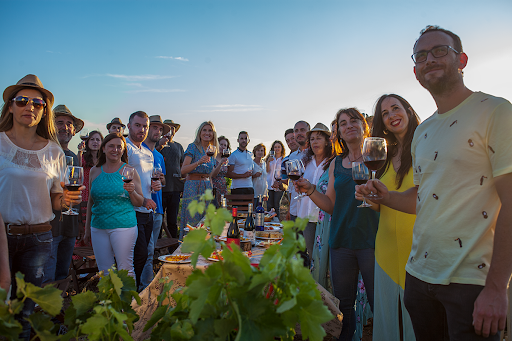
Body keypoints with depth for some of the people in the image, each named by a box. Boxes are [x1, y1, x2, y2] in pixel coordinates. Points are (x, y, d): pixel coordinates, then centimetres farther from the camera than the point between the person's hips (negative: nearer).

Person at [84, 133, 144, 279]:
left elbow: (139, 203, 1)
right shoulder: (95, 171, 10)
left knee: (125, 269, -1)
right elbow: (91, 201, 18)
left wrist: (132, 192, -20)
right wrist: (87, 228, 19)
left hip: (123, 226, -4)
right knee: (103, 271, 10)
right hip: (98, 227, 4)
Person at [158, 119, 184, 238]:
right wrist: (160, 145, -21)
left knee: (173, 221, 10)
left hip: (175, 188, 4)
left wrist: (184, 186, 12)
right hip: (161, 187, -3)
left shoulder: (178, 147, 16)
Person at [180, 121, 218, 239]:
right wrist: (198, 162, -28)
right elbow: (183, 170, -15)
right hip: (193, 186, -6)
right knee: (192, 219, -4)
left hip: (207, 187, 6)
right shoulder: (193, 147, -5)